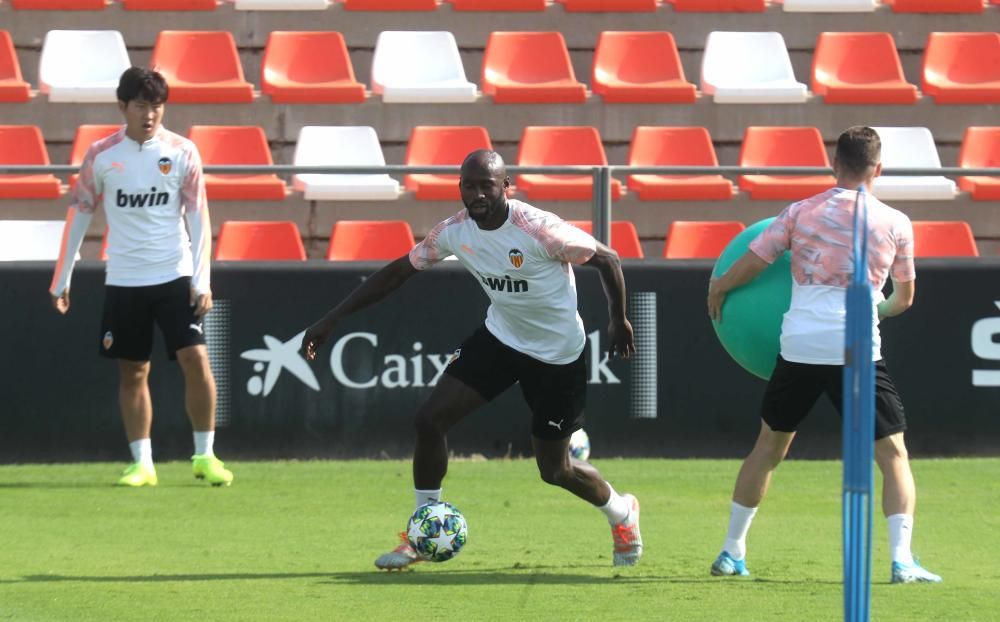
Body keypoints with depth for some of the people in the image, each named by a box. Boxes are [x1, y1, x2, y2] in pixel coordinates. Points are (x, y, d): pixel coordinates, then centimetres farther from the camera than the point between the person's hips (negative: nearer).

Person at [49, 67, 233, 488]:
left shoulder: (182, 153, -3)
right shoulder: (101, 156, -1)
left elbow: (198, 217, -1)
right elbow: (79, 215, 7)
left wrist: (202, 281, -8)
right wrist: (61, 279, 7)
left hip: (175, 277, -1)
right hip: (123, 280, 1)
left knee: (195, 359, -11)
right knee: (132, 371, 4)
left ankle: (205, 456, 1)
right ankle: (142, 464, 11)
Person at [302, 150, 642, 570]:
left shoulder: (538, 229, -28)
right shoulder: (454, 232, -12)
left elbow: (607, 259, -15)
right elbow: (398, 272, -2)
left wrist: (618, 320, -10)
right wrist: (332, 320, -5)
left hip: (557, 354, -5)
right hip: (499, 336, 5)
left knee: (554, 470, 3)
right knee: (430, 419, -10)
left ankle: (621, 512, 36)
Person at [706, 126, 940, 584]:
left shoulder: (802, 212, 5)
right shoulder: (895, 224, 4)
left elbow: (749, 264, 8)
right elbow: (905, 298, 17)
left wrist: (717, 289, 29)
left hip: (799, 348, 2)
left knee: (768, 446, 18)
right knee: (893, 453, 5)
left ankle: (732, 551, 23)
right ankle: (902, 560, -9)